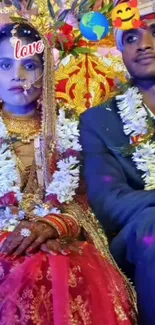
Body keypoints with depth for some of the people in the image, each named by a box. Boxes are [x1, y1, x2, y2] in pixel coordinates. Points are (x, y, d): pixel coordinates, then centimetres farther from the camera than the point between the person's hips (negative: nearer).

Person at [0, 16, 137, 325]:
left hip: (57, 244, 1)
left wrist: (50, 227, -15)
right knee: (26, 275, -34)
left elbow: (81, 204, 5)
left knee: (75, 275, -33)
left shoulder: (65, 131, 11)